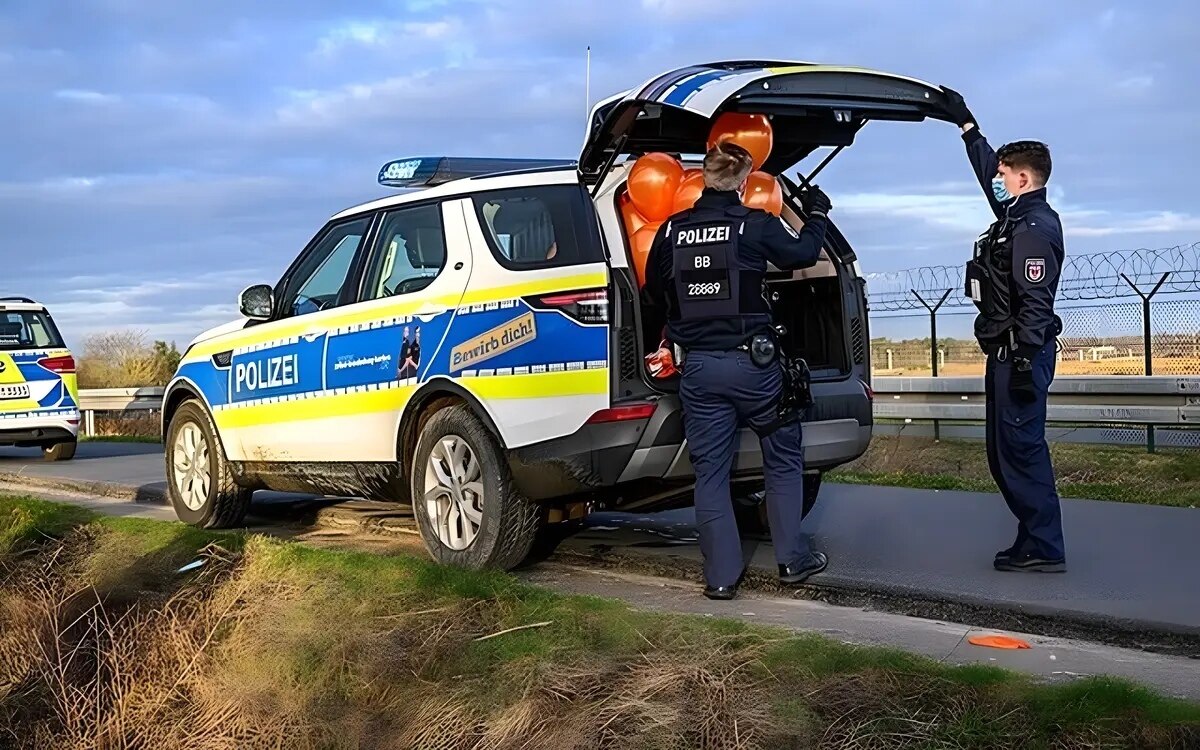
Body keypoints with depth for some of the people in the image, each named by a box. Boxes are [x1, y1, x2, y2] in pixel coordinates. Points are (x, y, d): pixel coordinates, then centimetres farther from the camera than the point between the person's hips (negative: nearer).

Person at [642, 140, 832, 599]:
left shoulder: (671, 231, 3)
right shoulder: (756, 225, -7)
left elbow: (654, 297, 13)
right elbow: (804, 253, 8)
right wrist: (816, 214, 26)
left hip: (698, 367, 2)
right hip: (752, 363, -2)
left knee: (710, 471, 8)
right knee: (784, 459, 15)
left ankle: (722, 575, 9)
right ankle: (792, 559, 19)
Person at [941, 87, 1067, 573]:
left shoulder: (1034, 229, -15)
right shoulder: (1020, 217, 14)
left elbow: (1034, 303, -22)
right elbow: (987, 171, 30)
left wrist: (1025, 362, -25)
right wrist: (965, 123, 32)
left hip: (1019, 355, -11)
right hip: (1009, 353, 11)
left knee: (1019, 450, -8)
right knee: (1006, 451, 13)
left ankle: (1042, 548, -3)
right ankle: (1037, 541, 19)